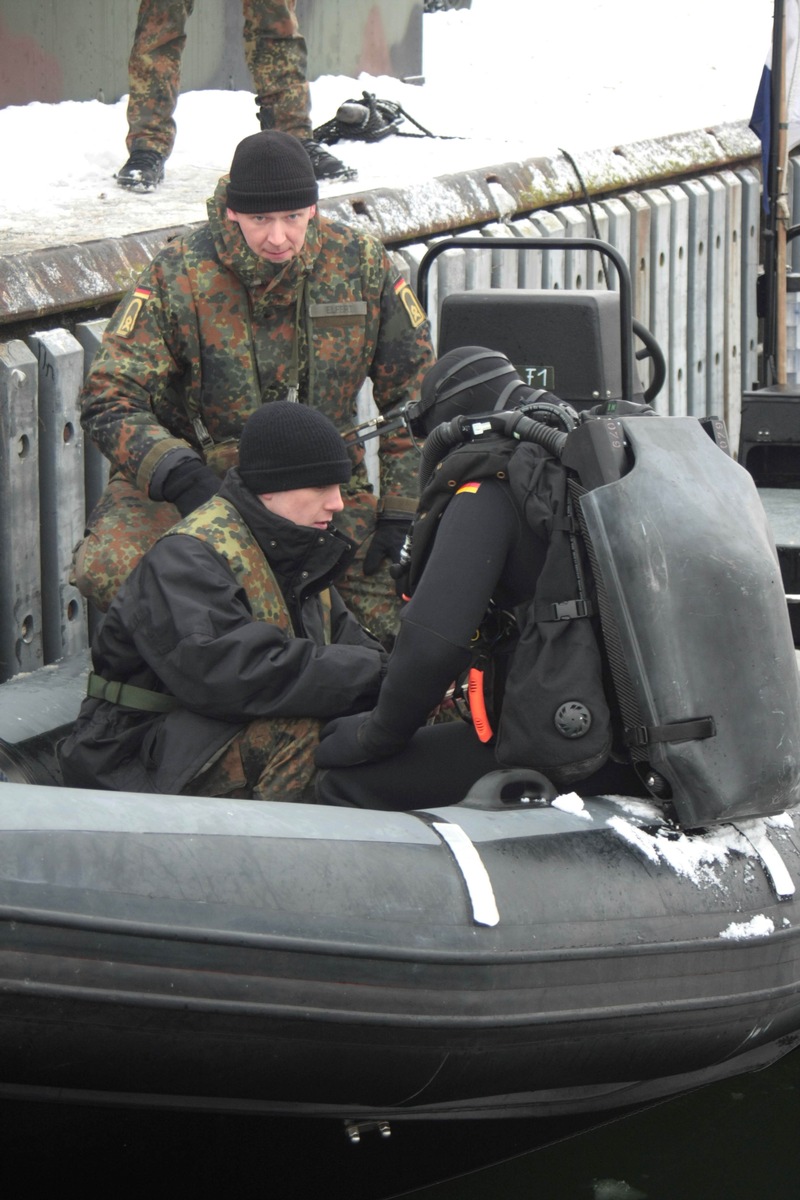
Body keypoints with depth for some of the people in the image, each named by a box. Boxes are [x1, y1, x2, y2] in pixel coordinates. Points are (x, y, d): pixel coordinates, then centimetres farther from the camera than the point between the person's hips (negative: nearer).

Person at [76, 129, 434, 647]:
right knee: (108, 570, -29)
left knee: (391, 620, -13)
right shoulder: (179, 277, -15)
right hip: (200, 473, -2)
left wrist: (402, 509, -3)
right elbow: (109, 399, -15)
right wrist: (179, 474, -32)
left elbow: (415, 388, 3)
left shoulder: (360, 264, -7)